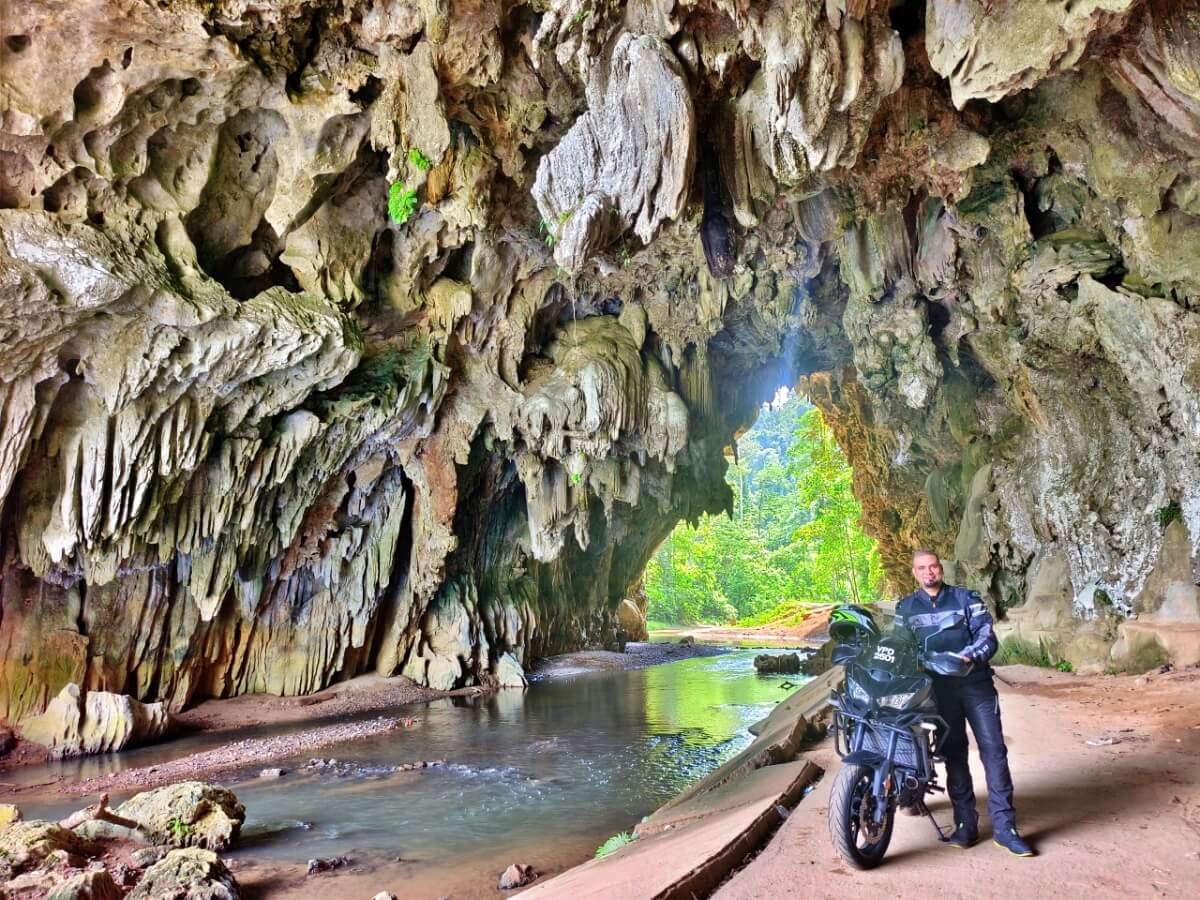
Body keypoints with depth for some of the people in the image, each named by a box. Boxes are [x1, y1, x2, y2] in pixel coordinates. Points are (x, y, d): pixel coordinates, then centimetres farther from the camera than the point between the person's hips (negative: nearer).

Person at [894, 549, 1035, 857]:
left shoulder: (966, 598, 4)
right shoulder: (906, 608, 10)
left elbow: (988, 637, -4)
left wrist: (968, 657, -21)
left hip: (975, 683, -1)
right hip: (938, 688, 2)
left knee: (994, 750, -5)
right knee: (954, 754, 7)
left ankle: (1004, 826, 2)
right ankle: (965, 823, 15)